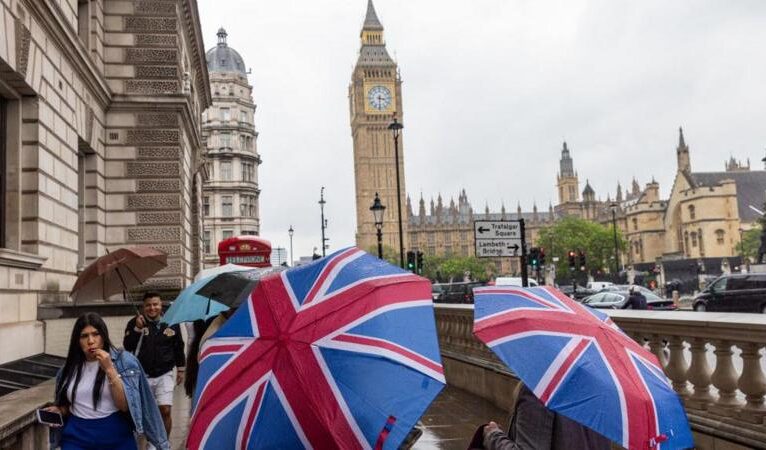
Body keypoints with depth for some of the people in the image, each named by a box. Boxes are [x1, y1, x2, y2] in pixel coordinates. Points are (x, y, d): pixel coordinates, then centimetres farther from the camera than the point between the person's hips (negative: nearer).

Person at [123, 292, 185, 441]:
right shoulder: (134, 322, -4)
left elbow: (178, 347, 9)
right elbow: (127, 346, -11)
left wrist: (180, 369, 11)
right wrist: (137, 328, -23)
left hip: (164, 375, 0)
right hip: (143, 375, 0)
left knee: (165, 410, -9)